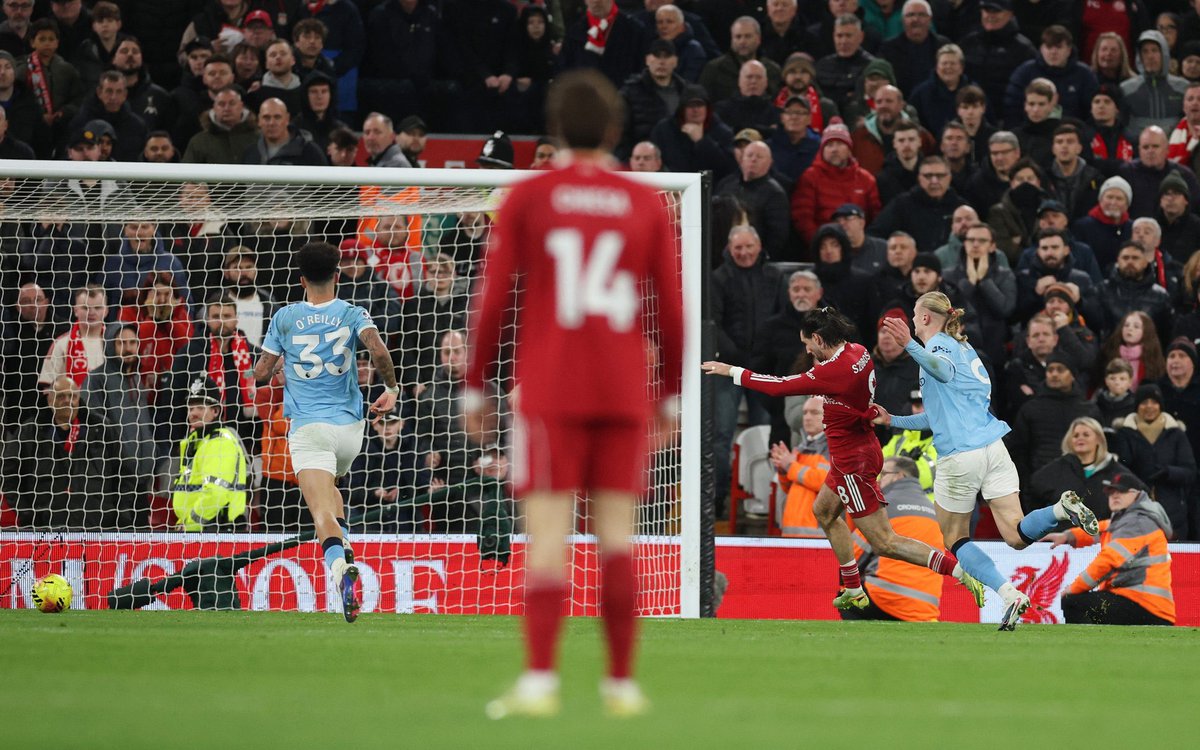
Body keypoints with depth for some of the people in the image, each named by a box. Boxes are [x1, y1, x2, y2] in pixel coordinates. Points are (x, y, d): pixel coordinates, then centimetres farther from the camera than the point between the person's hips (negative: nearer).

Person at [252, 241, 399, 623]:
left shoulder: (285, 318, 3)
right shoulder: (353, 314, 2)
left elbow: (260, 374, 5)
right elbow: (378, 350, -16)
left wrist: (277, 368, 27)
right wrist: (391, 389, -1)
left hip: (308, 428, -3)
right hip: (349, 426, 3)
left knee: (322, 511, -16)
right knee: (328, 486, 33)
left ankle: (339, 564, -43)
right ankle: (343, 546, 14)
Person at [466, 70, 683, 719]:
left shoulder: (526, 198, -2)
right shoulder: (645, 205, 4)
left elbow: (493, 300, -4)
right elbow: (671, 309, 3)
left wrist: (474, 390, 4)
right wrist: (669, 396, 14)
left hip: (549, 396, -2)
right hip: (624, 395, 2)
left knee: (547, 536, -6)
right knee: (616, 534, 9)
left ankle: (539, 680, -19)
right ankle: (621, 682, 8)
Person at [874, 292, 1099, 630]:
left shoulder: (939, 344, -1)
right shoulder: (962, 347, 25)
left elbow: (945, 371, -28)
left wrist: (910, 345, -40)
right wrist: (893, 420, 37)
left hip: (959, 456, -7)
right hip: (993, 449, 7)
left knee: (956, 539, 11)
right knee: (1017, 536, -2)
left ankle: (1010, 594, -7)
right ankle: (1062, 509, -29)